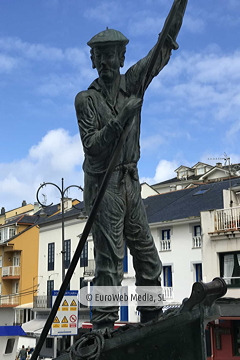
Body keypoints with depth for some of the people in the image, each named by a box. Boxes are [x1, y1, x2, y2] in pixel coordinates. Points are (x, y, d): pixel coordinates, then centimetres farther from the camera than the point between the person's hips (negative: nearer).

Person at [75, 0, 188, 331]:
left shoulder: (133, 83, 8)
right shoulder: (86, 99, -2)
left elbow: (164, 47, 6)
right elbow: (91, 145, -11)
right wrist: (121, 119, -23)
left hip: (131, 182, 5)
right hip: (103, 185, -5)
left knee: (148, 260, 9)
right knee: (110, 263, -9)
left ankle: (152, 323, 20)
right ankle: (101, 330, -2)